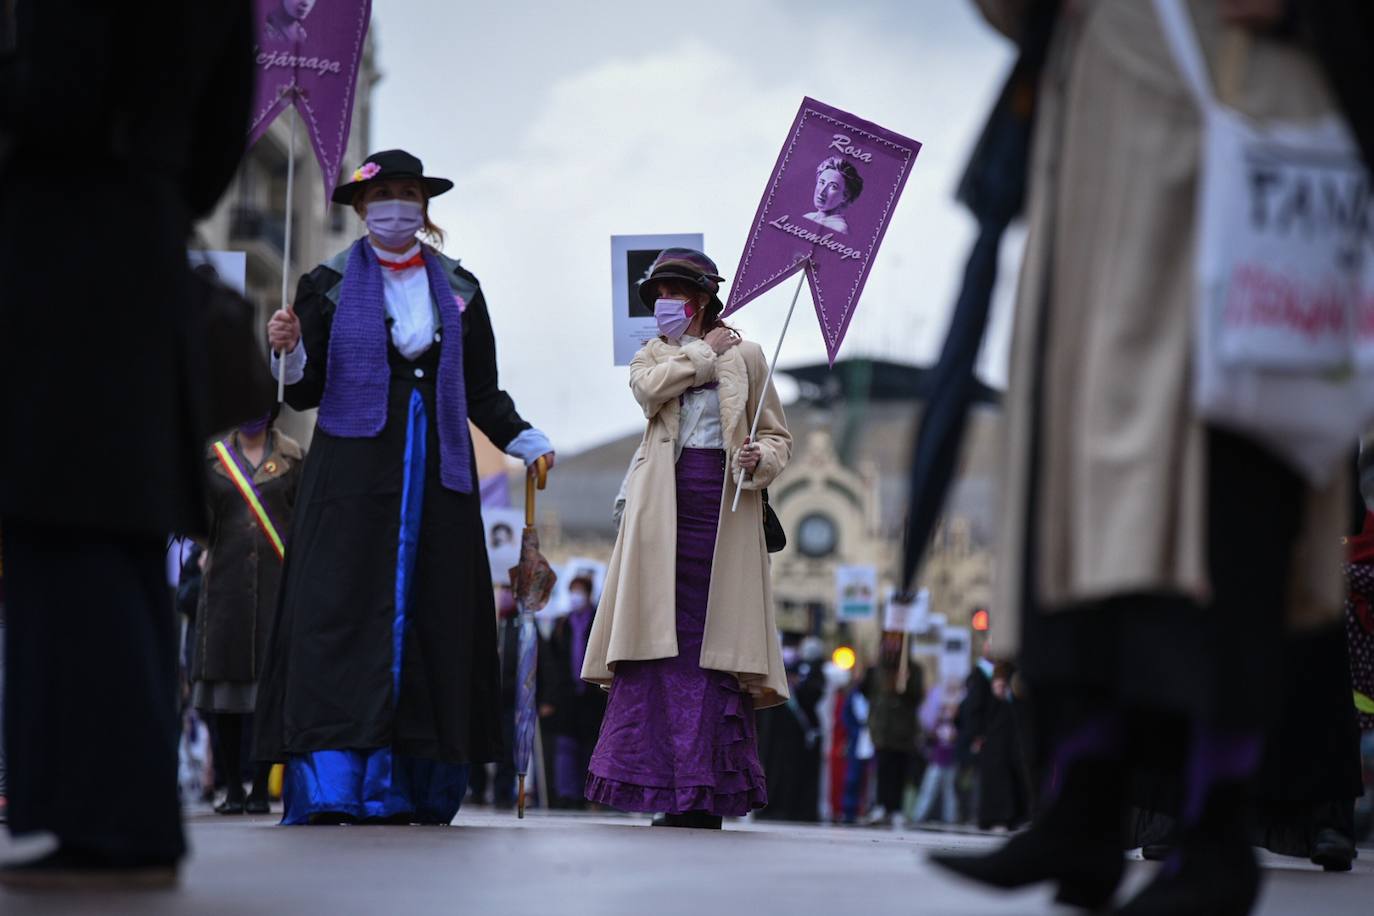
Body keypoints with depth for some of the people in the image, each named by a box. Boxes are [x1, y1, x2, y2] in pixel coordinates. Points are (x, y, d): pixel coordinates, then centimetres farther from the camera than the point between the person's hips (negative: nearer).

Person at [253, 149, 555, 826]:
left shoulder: (458, 289, 14)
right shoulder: (330, 285, 7)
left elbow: (482, 393, 15)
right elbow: (305, 393, 2)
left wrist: (525, 441, 1)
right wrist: (291, 351, -18)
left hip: (436, 468, 3)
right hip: (355, 470, -3)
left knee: (429, 615, -2)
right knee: (342, 610, -12)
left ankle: (408, 786, 1)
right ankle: (330, 787, -17)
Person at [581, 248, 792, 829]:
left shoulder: (745, 356, 11)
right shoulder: (652, 355, 17)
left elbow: (778, 437, 11)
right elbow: (648, 389, -7)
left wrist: (759, 459, -10)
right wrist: (704, 351, -1)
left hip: (722, 508, -2)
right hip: (664, 508, 2)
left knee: (715, 639, -6)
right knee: (660, 637, -6)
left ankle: (709, 790, -4)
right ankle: (665, 780, -3)